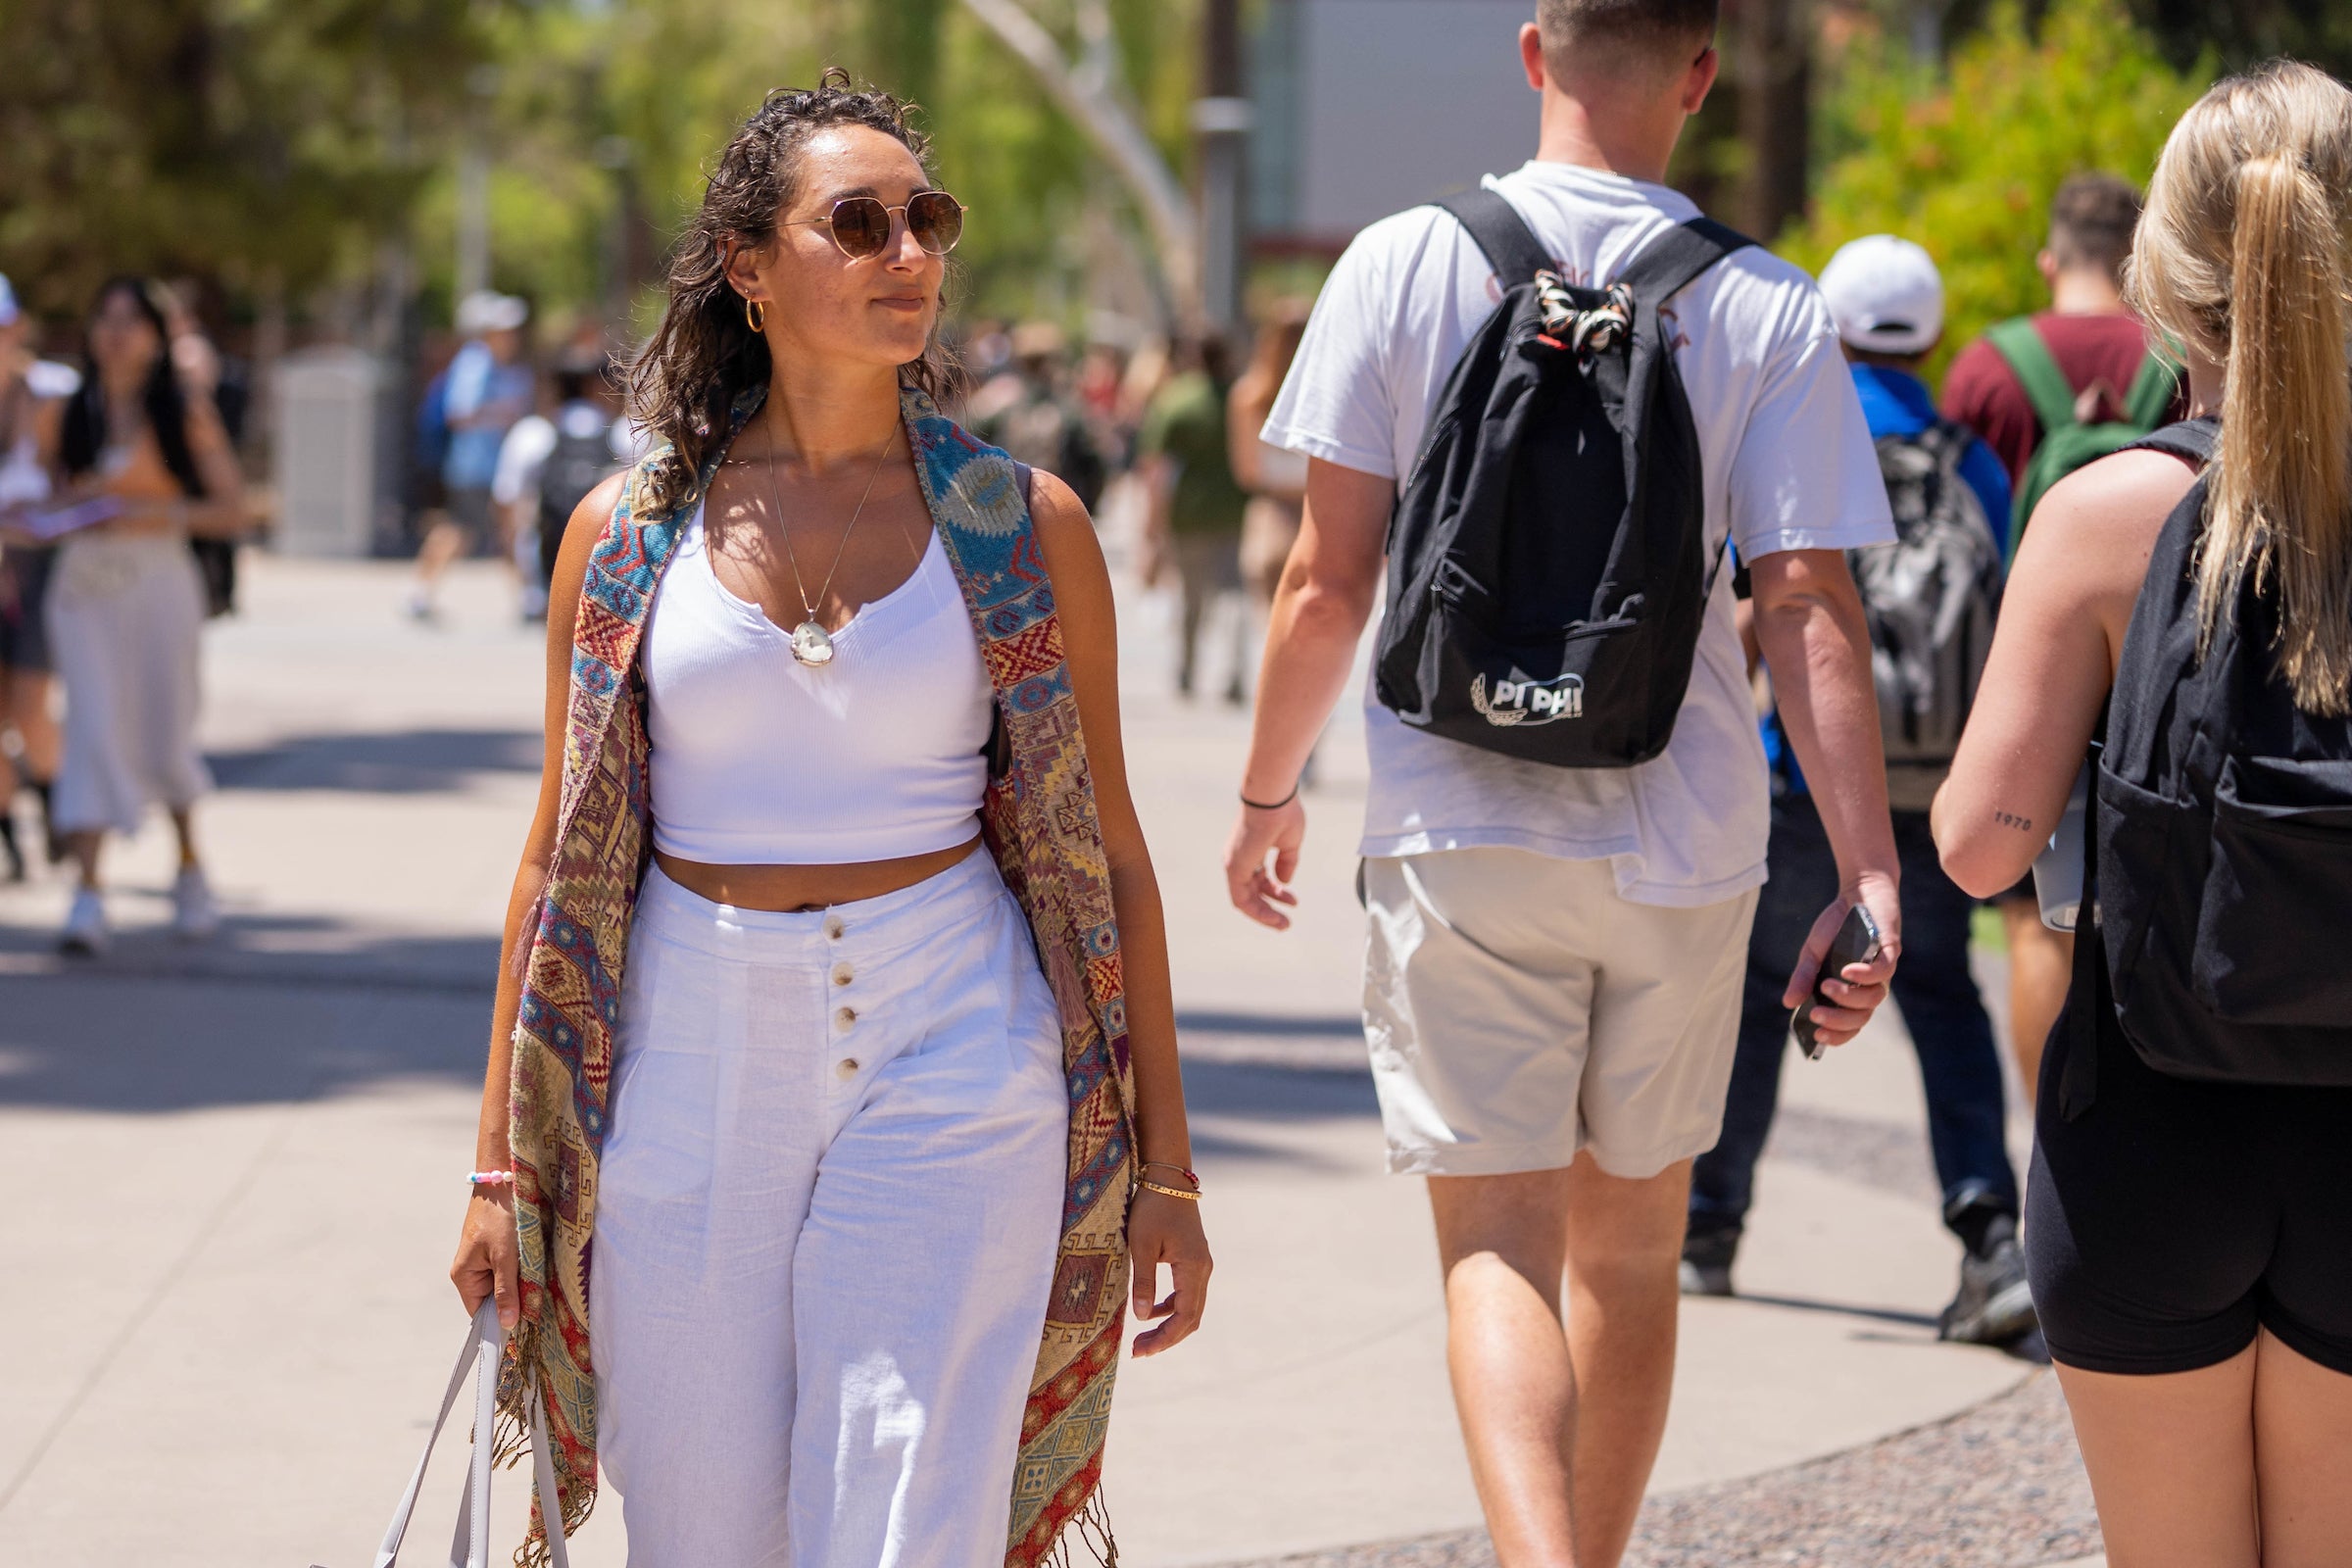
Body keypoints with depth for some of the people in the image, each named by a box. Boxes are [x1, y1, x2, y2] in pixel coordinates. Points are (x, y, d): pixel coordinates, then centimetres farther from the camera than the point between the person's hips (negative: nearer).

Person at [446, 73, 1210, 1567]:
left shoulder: (1025, 527, 2)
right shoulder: (627, 534, 4)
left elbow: (1106, 851, 6)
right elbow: (561, 856, 9)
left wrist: (1165, 1165, 4)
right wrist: (503, 1163, 6)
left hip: (949, 1059, -1)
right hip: (690, 1066, 1)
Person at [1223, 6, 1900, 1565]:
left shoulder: (1404, 264, -4)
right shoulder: (1771, 312, -2)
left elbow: (1329, 585, -4)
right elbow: (1811, 613, -8)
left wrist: (1268, 793, 10)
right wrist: (1870, 874, -8)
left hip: (1461, 841, -2)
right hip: (1685, 850, 2)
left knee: (1500, 1249, -2)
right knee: (1631, 1247, 18)